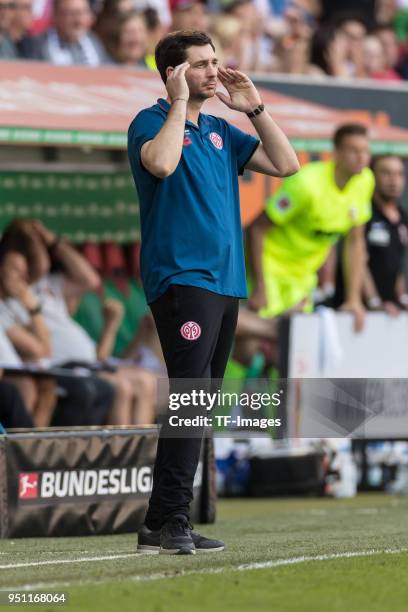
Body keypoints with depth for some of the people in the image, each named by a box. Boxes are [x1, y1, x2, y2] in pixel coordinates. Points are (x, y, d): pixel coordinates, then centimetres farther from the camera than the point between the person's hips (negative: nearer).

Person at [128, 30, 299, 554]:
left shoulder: (220, 132, 18)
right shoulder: (151, 122, -3)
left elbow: (285, 164, 15)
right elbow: (162, 163, -26)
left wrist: (254, 108, 10)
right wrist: (180, 102, -15)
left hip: (225, 283, 8)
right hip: (180, 280, -8)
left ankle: (160, 525, 9)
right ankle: (172, 521, -17)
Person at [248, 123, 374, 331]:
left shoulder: (365, 181, -6)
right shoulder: (307, 184, -26)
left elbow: (355, 242, 4)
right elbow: (257, 229, -22)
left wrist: (354, 299, 1)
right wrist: (259, 289, -23)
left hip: (302, 273, 7)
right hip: (270, 262, -7)